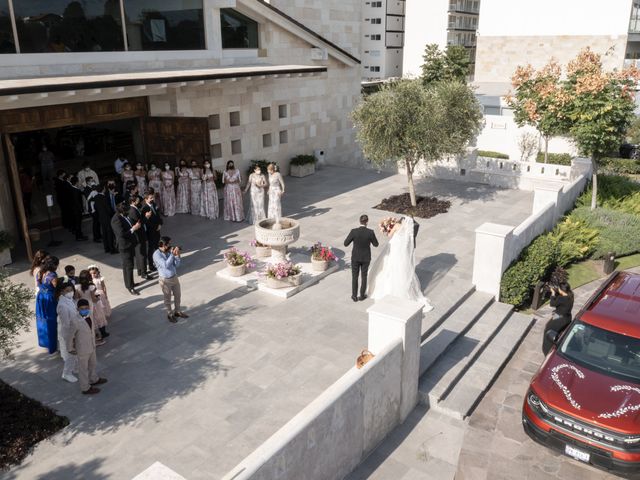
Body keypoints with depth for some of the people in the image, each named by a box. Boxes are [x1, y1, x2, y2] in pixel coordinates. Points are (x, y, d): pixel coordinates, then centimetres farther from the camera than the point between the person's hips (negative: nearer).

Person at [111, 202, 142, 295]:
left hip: (130, 244, 9)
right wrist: (134, 228, -23)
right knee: (128, 266, -4)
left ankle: (129, 283, 33)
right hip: (124, 246, -9)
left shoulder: (124, 216, 4)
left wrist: (135, 226, 3)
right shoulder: (116, 220, -23)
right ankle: (130, 287, 4)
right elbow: (122, 234, -28)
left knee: (127, 265, 20)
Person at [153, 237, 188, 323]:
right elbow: (166, 265, -30)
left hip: (174, 277, 6)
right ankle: (170, 314, 32)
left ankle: (177, 311, 39)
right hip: (165, 280, -6)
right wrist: (172, 254, -27)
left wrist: (177, 255, -16)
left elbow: (176, 265, -1)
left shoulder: (169, 251, -4)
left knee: (177, 295, 19)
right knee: (167, 298, 12)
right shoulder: (157, 254, -21)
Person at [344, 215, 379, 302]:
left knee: (355, 276, 16)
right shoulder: (370, 232, -19)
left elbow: (346, 244, -12)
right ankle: (362, 295, 30)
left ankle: (354, 296, 23)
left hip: (355, 257, 0)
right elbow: (376, 244, -5)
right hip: (366, 257, 1)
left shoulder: (354, 231, -21)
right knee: (364, 276, 19)